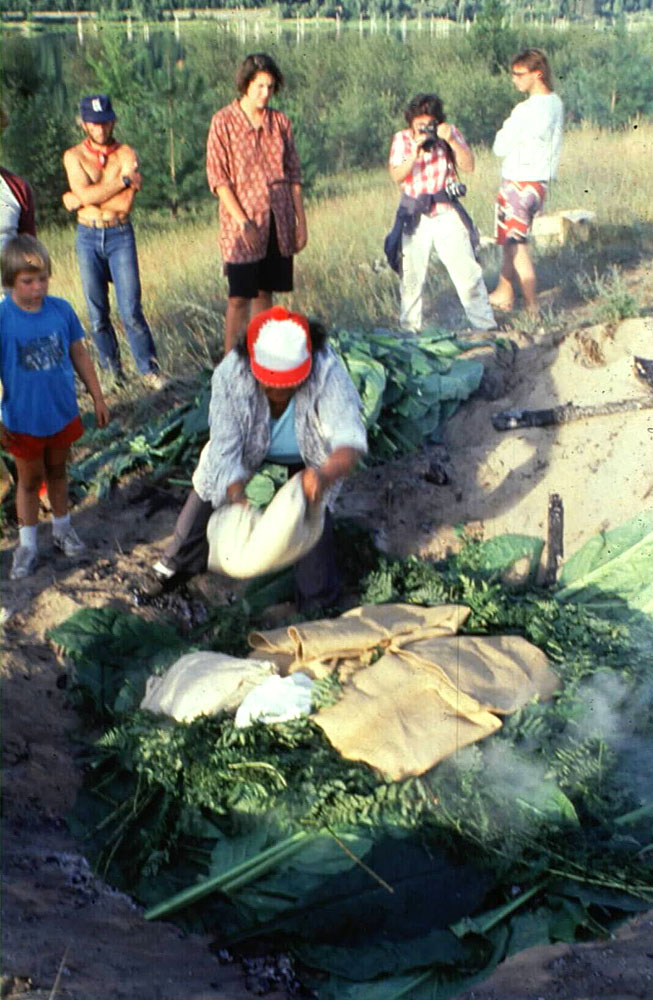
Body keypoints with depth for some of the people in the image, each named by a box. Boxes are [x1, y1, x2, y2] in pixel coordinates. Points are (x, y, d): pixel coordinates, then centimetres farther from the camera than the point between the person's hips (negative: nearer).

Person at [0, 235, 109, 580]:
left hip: (63, 414, 3)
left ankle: (62, 527, 42)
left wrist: (97, 398, 6)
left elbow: (79, 356, 1)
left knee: (57, 471, 22)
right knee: (29, 479, 15)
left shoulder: (61, 310, -11)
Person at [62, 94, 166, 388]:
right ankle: (111, 369, 22)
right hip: (88, 237, 2)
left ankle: (149, 368, 5)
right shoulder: (74, 156, 2)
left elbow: (125, 204, -15)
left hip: (120, 235, -2)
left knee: (130, 310, -8)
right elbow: (85, 193, -16)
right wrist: (123, 180, -15)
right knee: (97, 312, 7)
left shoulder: (126, 154, -2)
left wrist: (79, 201, -10)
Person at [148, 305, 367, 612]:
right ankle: (179, 563, 38)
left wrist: (325, 475, -71)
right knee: (207, 491, 8)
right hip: (250, 448, 2)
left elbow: (350, 440, -50)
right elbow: (225, 448, -37)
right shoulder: (230, 375, -38)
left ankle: (319, 603, 6)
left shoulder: (327, 372, -43)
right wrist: (237, 496, -54)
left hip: (307, 455, -2)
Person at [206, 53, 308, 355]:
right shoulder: (224, 121, -5)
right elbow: (217, 177, -9)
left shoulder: (279, 121, 8)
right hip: (243, 226, -4)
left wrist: (301, 222, 6)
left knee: (265, 293, 11)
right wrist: (243, 222, -16)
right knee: (239, 298, -4)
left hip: (278, 223, 4)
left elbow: (293, 174, 11)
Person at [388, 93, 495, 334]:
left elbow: (469, 166, -7)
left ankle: (484, 324, 3)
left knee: (467, 269, -5)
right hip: (415, 216, 0)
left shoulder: (450, 133, 3)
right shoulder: (402, 139, 2)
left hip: (447, 214, 0)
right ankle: (409, 329, 19)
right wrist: (415, 153, -23)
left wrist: (451, 141, -18)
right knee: (411, 275, 5)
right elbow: (397, 176, -11)